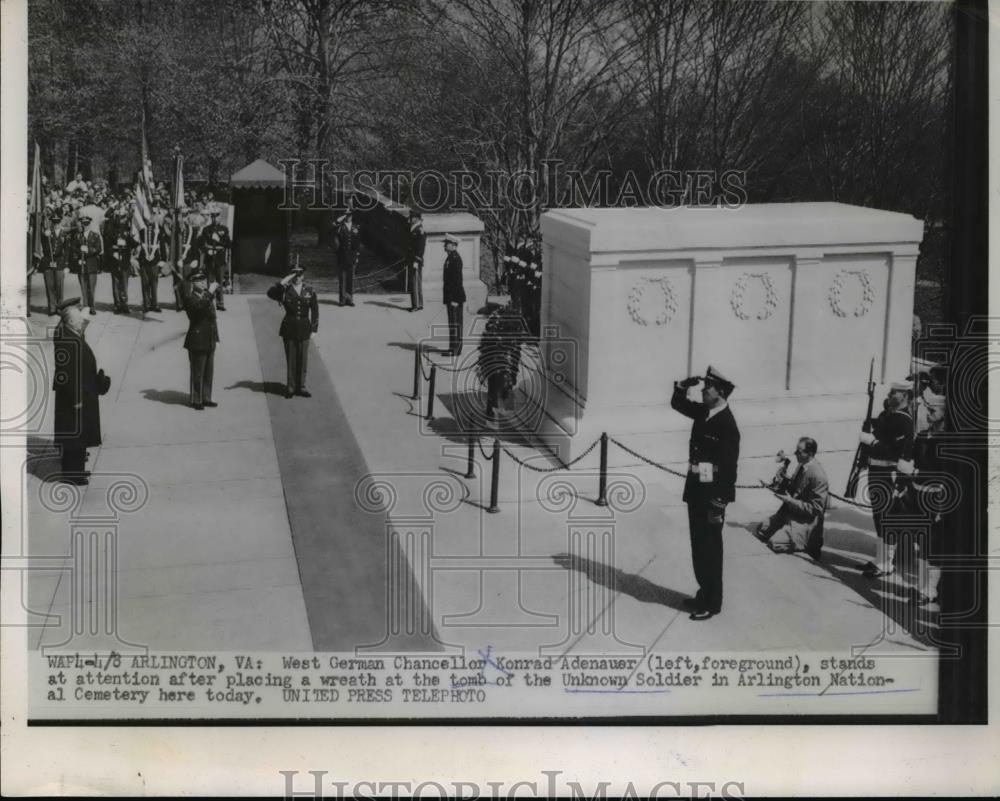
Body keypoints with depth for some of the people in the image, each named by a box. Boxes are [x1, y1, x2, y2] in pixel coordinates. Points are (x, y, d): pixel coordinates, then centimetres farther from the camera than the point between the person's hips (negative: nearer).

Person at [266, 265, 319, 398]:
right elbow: (270, 293, -18)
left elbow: (315, 310, 9)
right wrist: (284, 282, -23)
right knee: (291, 359, -1)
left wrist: (314, 328, 4)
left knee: (303, 359, 6)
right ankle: (290, 388, 8)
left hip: (304, 328, 2)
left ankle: (300, 387, 16)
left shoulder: (309, 290, 7)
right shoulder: (286, 289, 0)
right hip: (289, 328, -2)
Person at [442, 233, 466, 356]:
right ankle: (455, 348, 18)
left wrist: (455, 299, -22)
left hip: (455, 296, -10)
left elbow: (458, 280, -21)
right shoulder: (450, 258, 15)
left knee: (455, 323, -7)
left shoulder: (455, 259, -17)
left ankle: (455, 349, -5)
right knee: (453, 322, 13)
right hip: (451, 296, 10)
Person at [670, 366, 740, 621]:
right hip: (695, 488, 8)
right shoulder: (703, 412, 6)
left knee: (709, 548, 2)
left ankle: (712, 602, 12)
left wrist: (719, 503, -21)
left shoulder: (727, 424, -19)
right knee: (698, 545, 17)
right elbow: (677, 404, 22)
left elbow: (729, 466, -20)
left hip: (712, 493, -8)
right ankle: (704, 594, 30)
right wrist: (683, 386, 1)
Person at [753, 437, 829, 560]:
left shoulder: (818, 476, -23)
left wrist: (790, 500, -22)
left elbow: (814, 509, -20)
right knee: (760, 531, 4)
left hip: (806, 522, -9)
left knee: (775, 543, -22)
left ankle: (809, 547, -1)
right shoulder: (802, 466, 4)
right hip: (790, 512, 9)